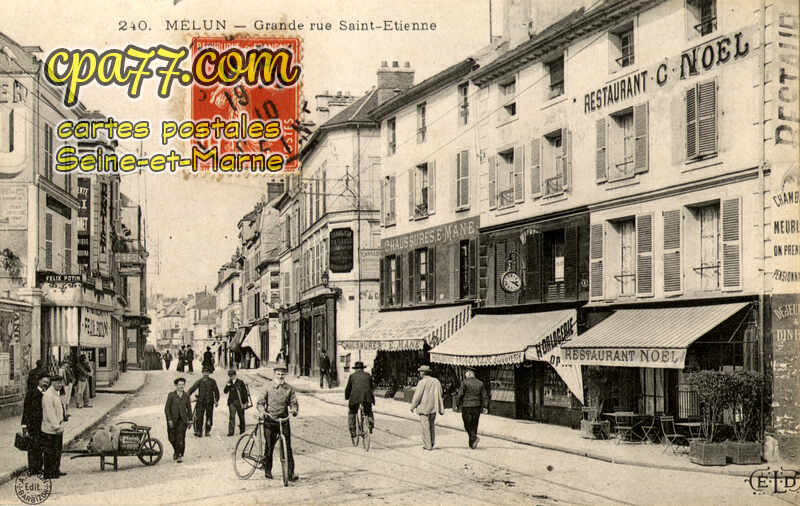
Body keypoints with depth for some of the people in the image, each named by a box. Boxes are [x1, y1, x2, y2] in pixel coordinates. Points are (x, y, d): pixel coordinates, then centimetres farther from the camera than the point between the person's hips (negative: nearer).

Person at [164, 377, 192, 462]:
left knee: (181, 438, -12)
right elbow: (167, 408, -6)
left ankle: (180, 455, -5)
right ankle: (176, 450, 35)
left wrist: (190, 420, 11)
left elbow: (189, 408, 12)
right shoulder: (171, 395, -5)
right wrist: (169, 420, -13)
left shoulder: (186, 395, 3)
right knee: (172, 438, 7)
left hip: (182, 419, 1)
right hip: (172, 419, -1)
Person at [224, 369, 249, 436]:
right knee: (231, 417, -9)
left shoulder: (240, 382, -3)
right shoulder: (229, 383, 7)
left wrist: (245, 402, -3)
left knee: (241, 416, 10)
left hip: (240, 402, -2)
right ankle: (231, 431, -12)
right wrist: (228, 385, -13)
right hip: (232, 402, 2)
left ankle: (242, 430, 28)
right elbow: (225, 391, 2)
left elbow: (245, 392, -1)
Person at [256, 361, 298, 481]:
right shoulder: (268, 388, 5)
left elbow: (293, 402, 4)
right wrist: (261, 411, -16)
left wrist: (294, 409, -19)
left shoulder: (289, 389, 7)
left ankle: (291, 472, -5)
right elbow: (261, 402, 4)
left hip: (283, 419, 0)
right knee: (269, 447, 4)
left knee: (287, 447, -6)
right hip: (269, 420, 0)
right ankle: (267, 471, 19)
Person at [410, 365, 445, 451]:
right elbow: (439, 396, 8)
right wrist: (441, 409, 12)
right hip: (433, 408, 6)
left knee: (425, 426, 0)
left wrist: (412, 406, -1)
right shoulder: (436, 381, 6)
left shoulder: (422, 382, -13)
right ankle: (432, 443, 26)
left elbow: (417, 396, -13)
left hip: (424, 408, -6)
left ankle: (428, 445, 2)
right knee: (432, 425, 19)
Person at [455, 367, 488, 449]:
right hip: (477, 407, 5)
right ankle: (472, 444, 15)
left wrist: (457, 404, 0)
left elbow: (459, 395, -11)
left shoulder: (465, 382, -9)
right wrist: (485, 407, 8)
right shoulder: (480, 383, 5)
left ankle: (474, 437, -18)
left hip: (466, 407, -5)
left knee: (467, 425, 5)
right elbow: (485, 396, 5)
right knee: (474, 425, 12)